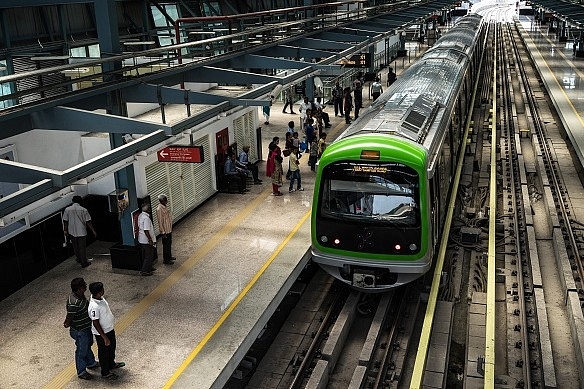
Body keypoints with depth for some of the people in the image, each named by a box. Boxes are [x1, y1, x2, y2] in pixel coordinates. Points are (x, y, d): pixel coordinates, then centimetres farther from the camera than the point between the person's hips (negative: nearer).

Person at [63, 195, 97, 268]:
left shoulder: (67, 209, -4)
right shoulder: (83, 210, -10)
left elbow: (65, 221, 1)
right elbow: (88, 222, -9)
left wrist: (65, 230, 13)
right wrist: (93, 230, -2)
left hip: (72, 232, 3)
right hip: (81, 232, -3)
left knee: (75, 247, 20)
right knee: (82, 247, 5)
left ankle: (79, 259, 37)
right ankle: (84, 262, 10)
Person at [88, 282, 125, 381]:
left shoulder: (100, 298, -7)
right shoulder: (94, 306, -34)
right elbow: (96, 324, -28)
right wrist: (104, 337, -22)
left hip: (109, 329, 9)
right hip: (102, 333, -9)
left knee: (112, 347, 28)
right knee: (104, 352, 13)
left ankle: (112, 364, 52)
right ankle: (105, 372, 34)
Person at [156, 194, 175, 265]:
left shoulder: (165, 206, 5)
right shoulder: (159, 209, -23)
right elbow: (160, 222, -22)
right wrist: (163, 232, -20)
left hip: (169, 229, 9)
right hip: (165, 230, -9)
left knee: (169, 243, 21)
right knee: (166, 245, 3)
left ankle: (169, 256, 36)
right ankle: (166, 260, 15)